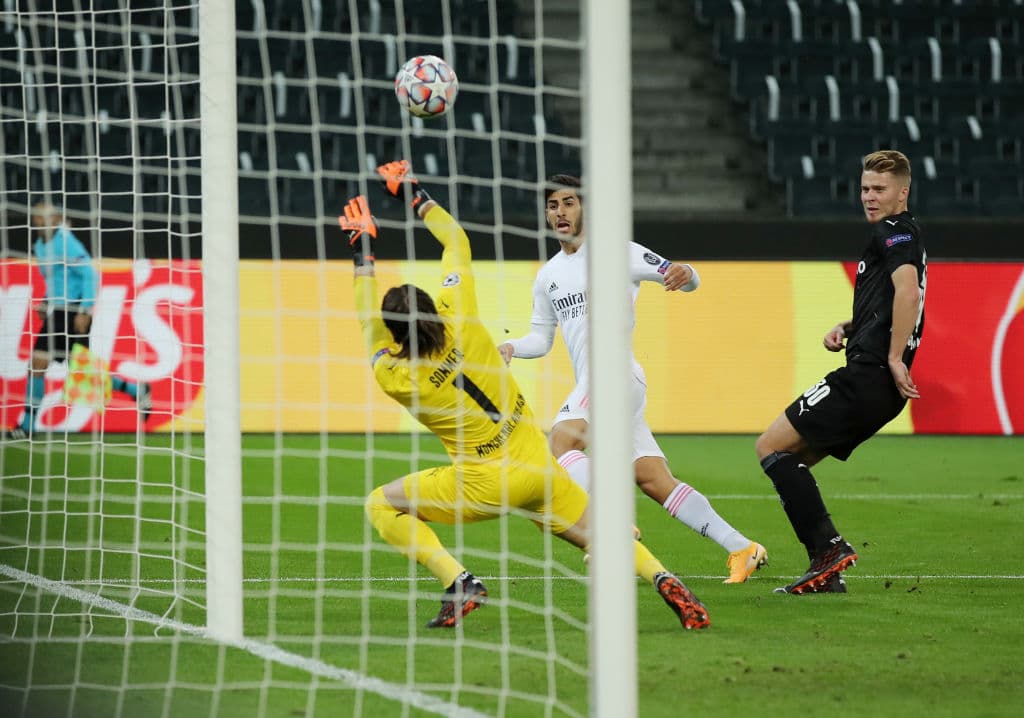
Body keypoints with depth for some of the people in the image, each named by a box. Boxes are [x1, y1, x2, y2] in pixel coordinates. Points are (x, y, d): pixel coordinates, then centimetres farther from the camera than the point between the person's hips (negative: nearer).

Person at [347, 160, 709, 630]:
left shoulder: (393, 376, -13)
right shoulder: (459, 319, -10)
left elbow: (370, 323, 7)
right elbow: (457, 241, 4)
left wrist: (364, 251, 16)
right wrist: (415, 195, 15)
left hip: (482, 486, -3)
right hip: (537, 468, 3)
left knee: (381, 506, 10)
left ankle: (458, 582, -8)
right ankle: (662, 579, -15)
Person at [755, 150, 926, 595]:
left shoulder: (893, 232, -7)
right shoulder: (902, 235, 25)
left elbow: (907, 290, -25)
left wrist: (894, 358, -23)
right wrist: (847, 328, 17)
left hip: (867, 376, -10)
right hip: (881, 388, 10)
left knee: (771, 446, -6)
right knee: (792, 459, 14)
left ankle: (828, 547, -14)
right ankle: (827, 573, 6)